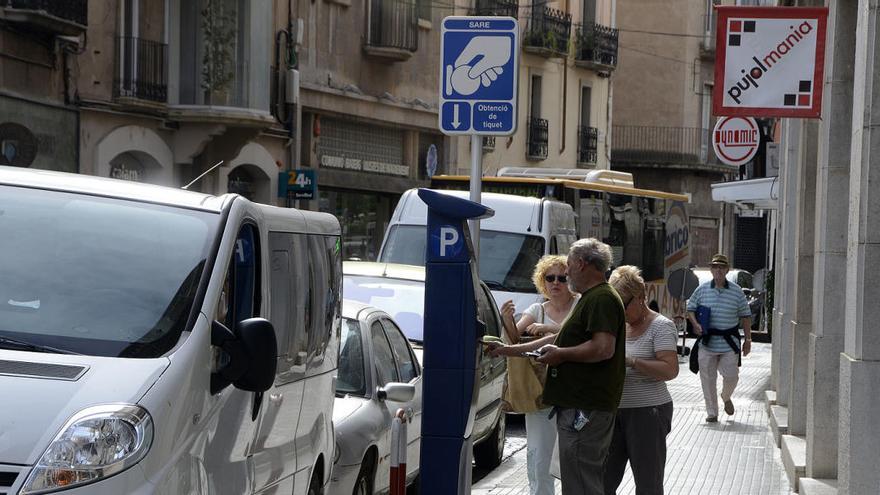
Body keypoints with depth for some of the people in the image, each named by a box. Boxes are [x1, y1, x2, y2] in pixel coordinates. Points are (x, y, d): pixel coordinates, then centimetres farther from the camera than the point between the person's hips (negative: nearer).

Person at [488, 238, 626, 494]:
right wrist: (509, 350, 29)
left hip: (585, 409, -11)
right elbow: (559, 339, 29)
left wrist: (562, 354, -12)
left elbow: (604, 348, -25)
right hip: (579, 407, 11)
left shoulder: (602, 299, -12)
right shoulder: (590, 298, 23)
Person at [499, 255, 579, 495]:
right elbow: (515, 339, -1)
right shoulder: (537, 310, 12)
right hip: (540, 394, 3)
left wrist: (549, 328, -25)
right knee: (537, 460, 1)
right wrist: (508, 320, -21)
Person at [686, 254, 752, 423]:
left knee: (731, 376, -3)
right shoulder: (702, 289, 4)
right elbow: (690, 309, 12)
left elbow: (745, 316, 8)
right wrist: (695, 324, -7)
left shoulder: (736, 291, 3)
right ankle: (712, 413, 12)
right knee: (708, 380, 2)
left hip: (729, 343, 0)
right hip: (707, 342, 0)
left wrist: (748, 339, 4)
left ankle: (726, 397, 31)